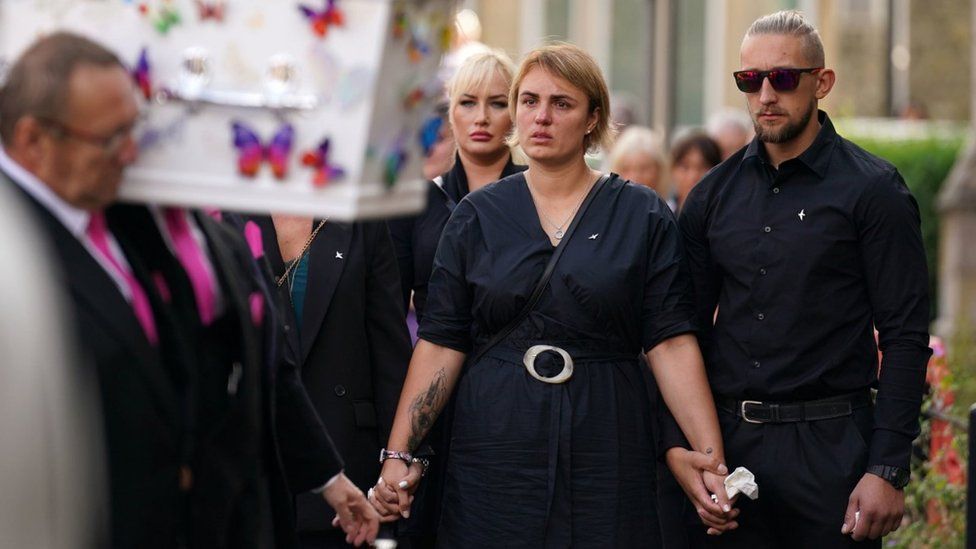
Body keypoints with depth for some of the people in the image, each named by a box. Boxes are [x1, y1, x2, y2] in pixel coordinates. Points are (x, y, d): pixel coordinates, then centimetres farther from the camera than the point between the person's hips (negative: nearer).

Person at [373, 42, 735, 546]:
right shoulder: (476, 216, 5)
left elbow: (671, 344, -3)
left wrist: (709, 456, -13)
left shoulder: (642, 216, 2)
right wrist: (399, 454, -6)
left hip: (606, 455, -1)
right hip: (494, 453, 1)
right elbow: (441, 344, 3)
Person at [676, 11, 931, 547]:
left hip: (830, 443, -4)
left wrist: (887, 468, -14)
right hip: (728, 441, 4)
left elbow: (904, 338, -8)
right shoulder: (712, 196, 8)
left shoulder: (872, 190, -5)